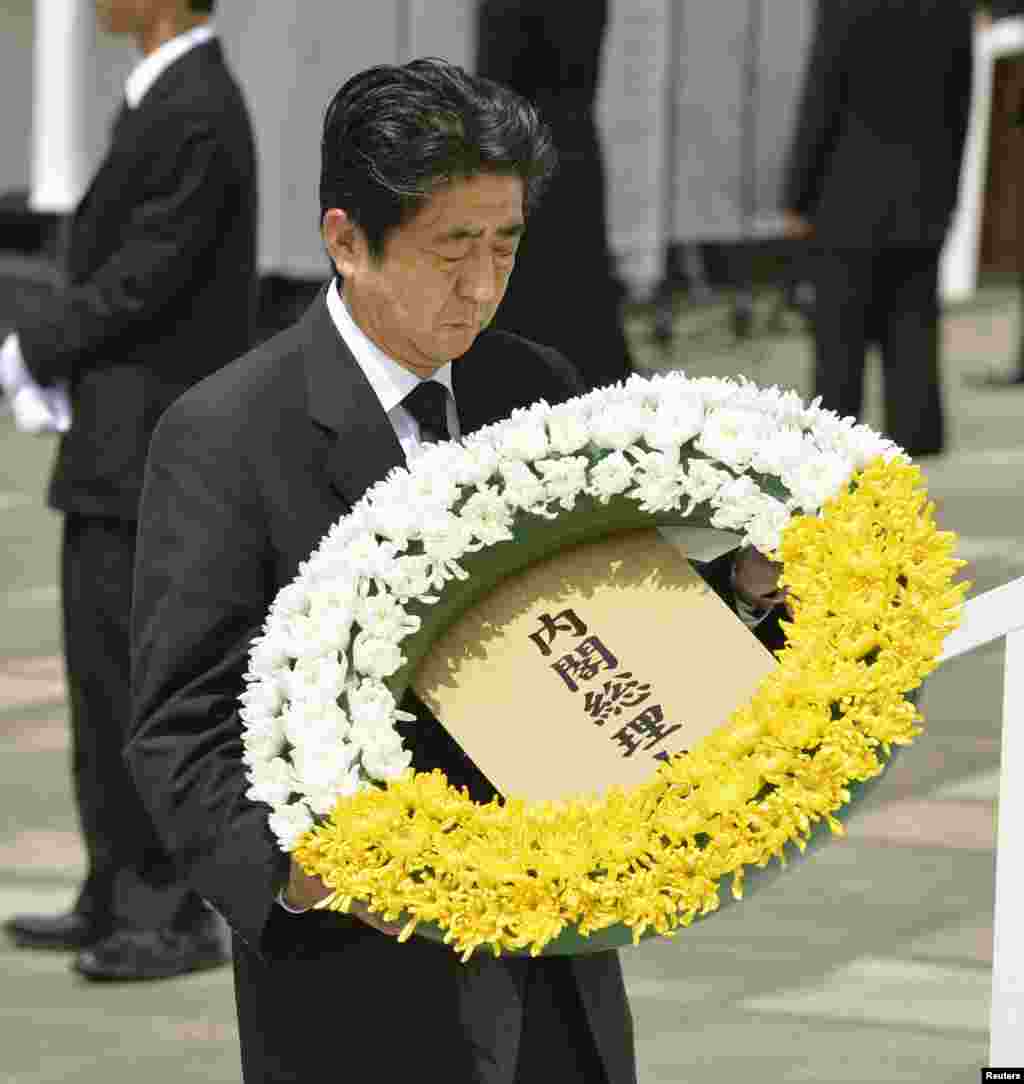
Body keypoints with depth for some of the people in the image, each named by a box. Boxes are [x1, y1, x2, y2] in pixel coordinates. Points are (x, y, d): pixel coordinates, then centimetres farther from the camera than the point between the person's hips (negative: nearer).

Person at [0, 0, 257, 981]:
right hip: (114, 444, 10)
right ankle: (119, 901, 22)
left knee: (136, 680, -6)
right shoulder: (162, 99, 14)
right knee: (102, 674, 14)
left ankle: (181, 916, 2)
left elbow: (145, 277, -19)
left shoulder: (198, 115, -18)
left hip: (149, 450, -10)